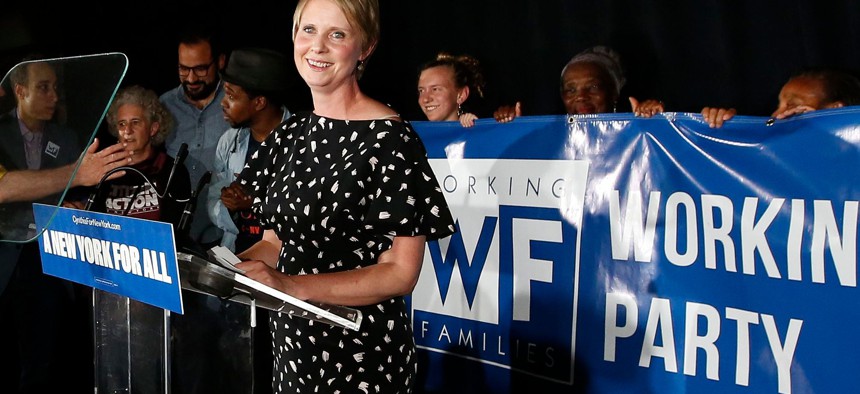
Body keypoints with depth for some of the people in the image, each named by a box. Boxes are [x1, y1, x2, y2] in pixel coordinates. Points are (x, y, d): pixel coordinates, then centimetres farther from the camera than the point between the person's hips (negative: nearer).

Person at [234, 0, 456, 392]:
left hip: (361, 354, -6)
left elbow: (400, 273, -18)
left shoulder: (388, 139, -16)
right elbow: (275, 239, 12)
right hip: (290, 343, 7)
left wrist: (295, 286, -27)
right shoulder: (291, 133, 5)